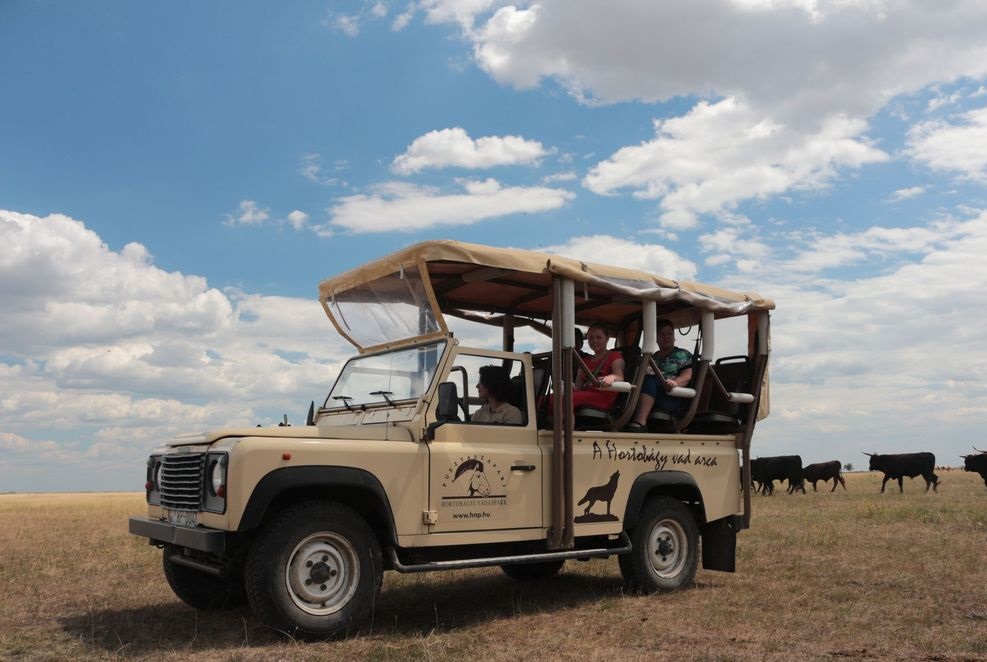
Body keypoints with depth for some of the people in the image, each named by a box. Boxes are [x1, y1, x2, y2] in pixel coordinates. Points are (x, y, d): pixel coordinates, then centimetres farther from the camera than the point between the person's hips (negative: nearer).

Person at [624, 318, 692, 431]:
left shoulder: (683, 354, 17)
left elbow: (687, 376, 0)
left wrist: (675, 382, -22)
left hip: (674, 398, -4)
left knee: (649, 381, -34)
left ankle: (640, 422, -52)